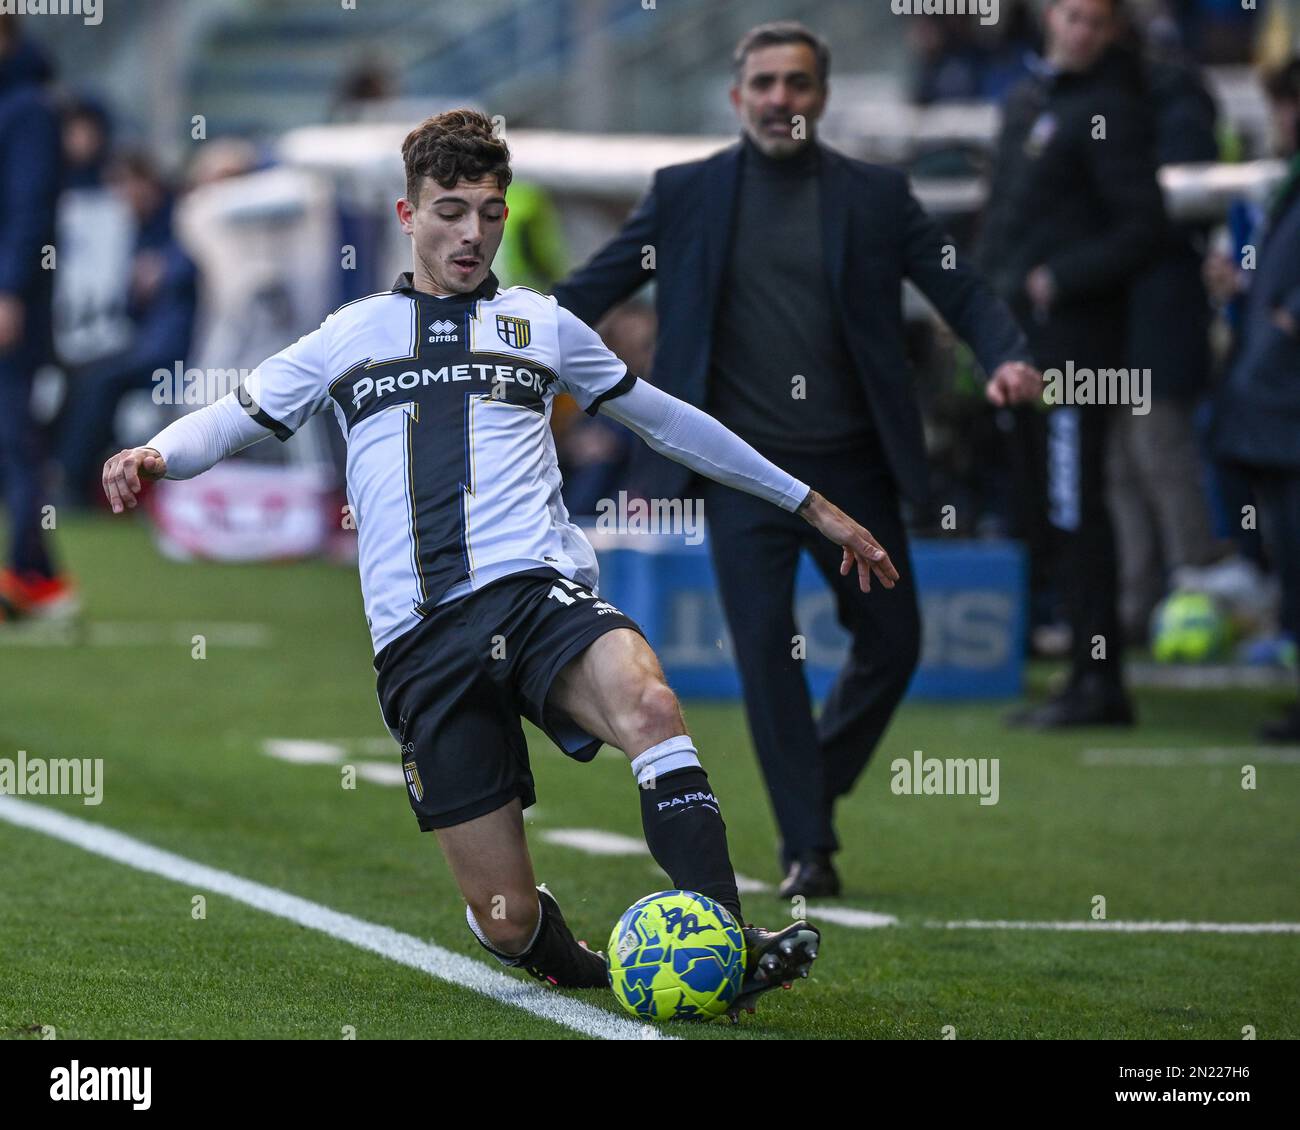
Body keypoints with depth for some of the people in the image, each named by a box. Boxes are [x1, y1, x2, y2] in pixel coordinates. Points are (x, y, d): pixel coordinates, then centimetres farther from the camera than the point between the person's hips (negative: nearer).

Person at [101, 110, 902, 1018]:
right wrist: (154, 455, -3)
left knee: (649, 705, -37)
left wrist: (812, 506, 29)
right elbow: (235, 418, 22)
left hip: (538, 591, 0)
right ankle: (560, 953, 28)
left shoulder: (541, 324, 20)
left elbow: (667, 421, 27)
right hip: (422, 638, 0)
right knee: (506, 922, -9)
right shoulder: (350, 337, 19)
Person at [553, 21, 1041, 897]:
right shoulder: (688, 194, 4)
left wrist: (1006, 356, -17)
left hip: (853, 465, 2)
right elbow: (593, 289, 6)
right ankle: (807, 848, -1)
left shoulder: (876, 196, 5)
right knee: (767, 648, -8)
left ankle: (816, 787, 28)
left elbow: (962, 290, 2)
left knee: (892, 642, 4)